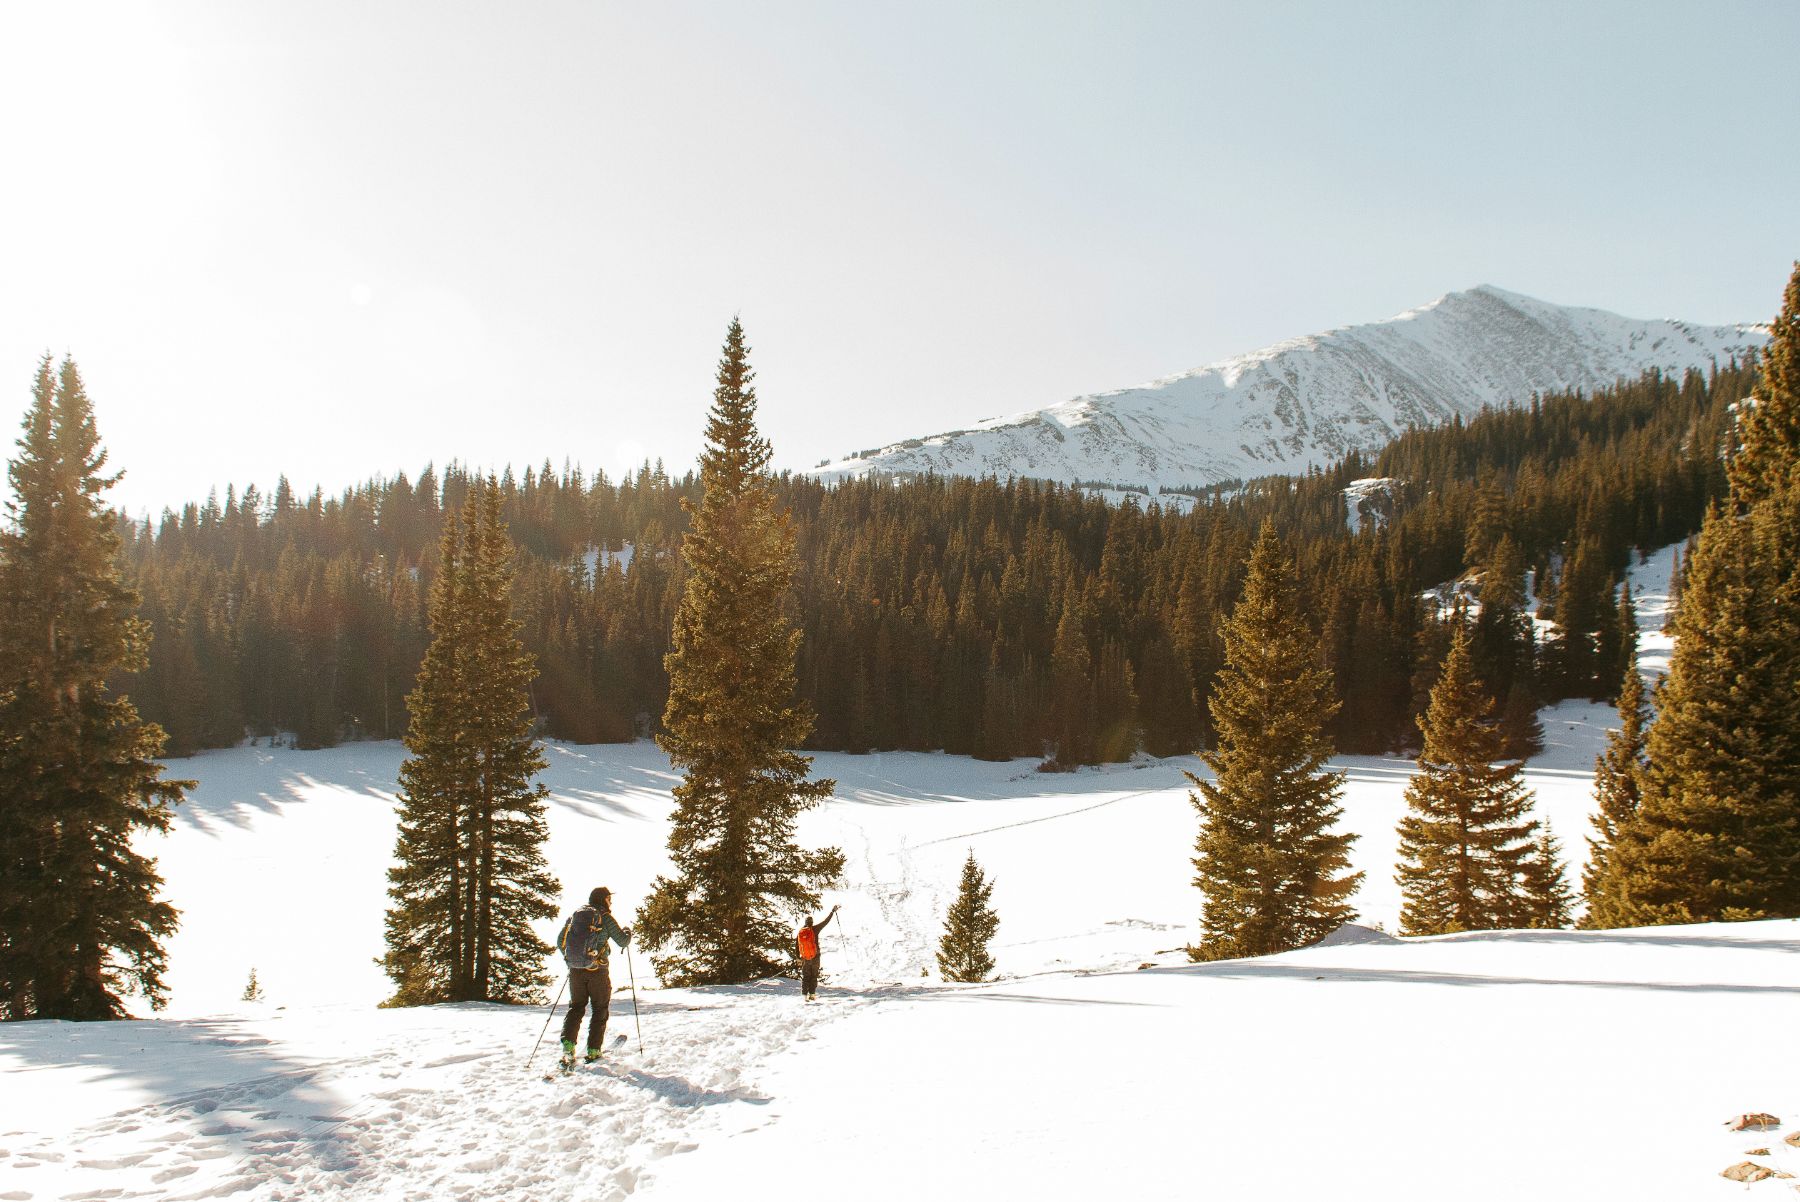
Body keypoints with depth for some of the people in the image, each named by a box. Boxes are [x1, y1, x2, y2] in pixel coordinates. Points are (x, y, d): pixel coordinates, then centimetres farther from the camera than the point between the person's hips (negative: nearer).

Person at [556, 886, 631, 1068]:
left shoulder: (574, 916, 9)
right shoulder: (605, 917, -5)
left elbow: (560, 942, 13)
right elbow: (622, 940, -3)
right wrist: (627, 932, 19)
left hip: (575, 970, 4)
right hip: (597, 971, -4)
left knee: (575, 1007, 15)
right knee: (600, 1010, 10)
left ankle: (568, 1045, -5)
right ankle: (593, 1052, 6)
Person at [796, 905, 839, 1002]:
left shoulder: (800, 932, -1)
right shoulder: (814, 929, -11)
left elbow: (796, 944, 6)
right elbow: (826, 922, -8)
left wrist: (798, 957, 16)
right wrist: (833, 911, 1)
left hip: (804, 958, 3)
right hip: (815, 957, -3)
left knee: (805, 977, 9)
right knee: (814, 976, 7)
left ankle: (805, 995, 5)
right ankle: (812, 994, 3)